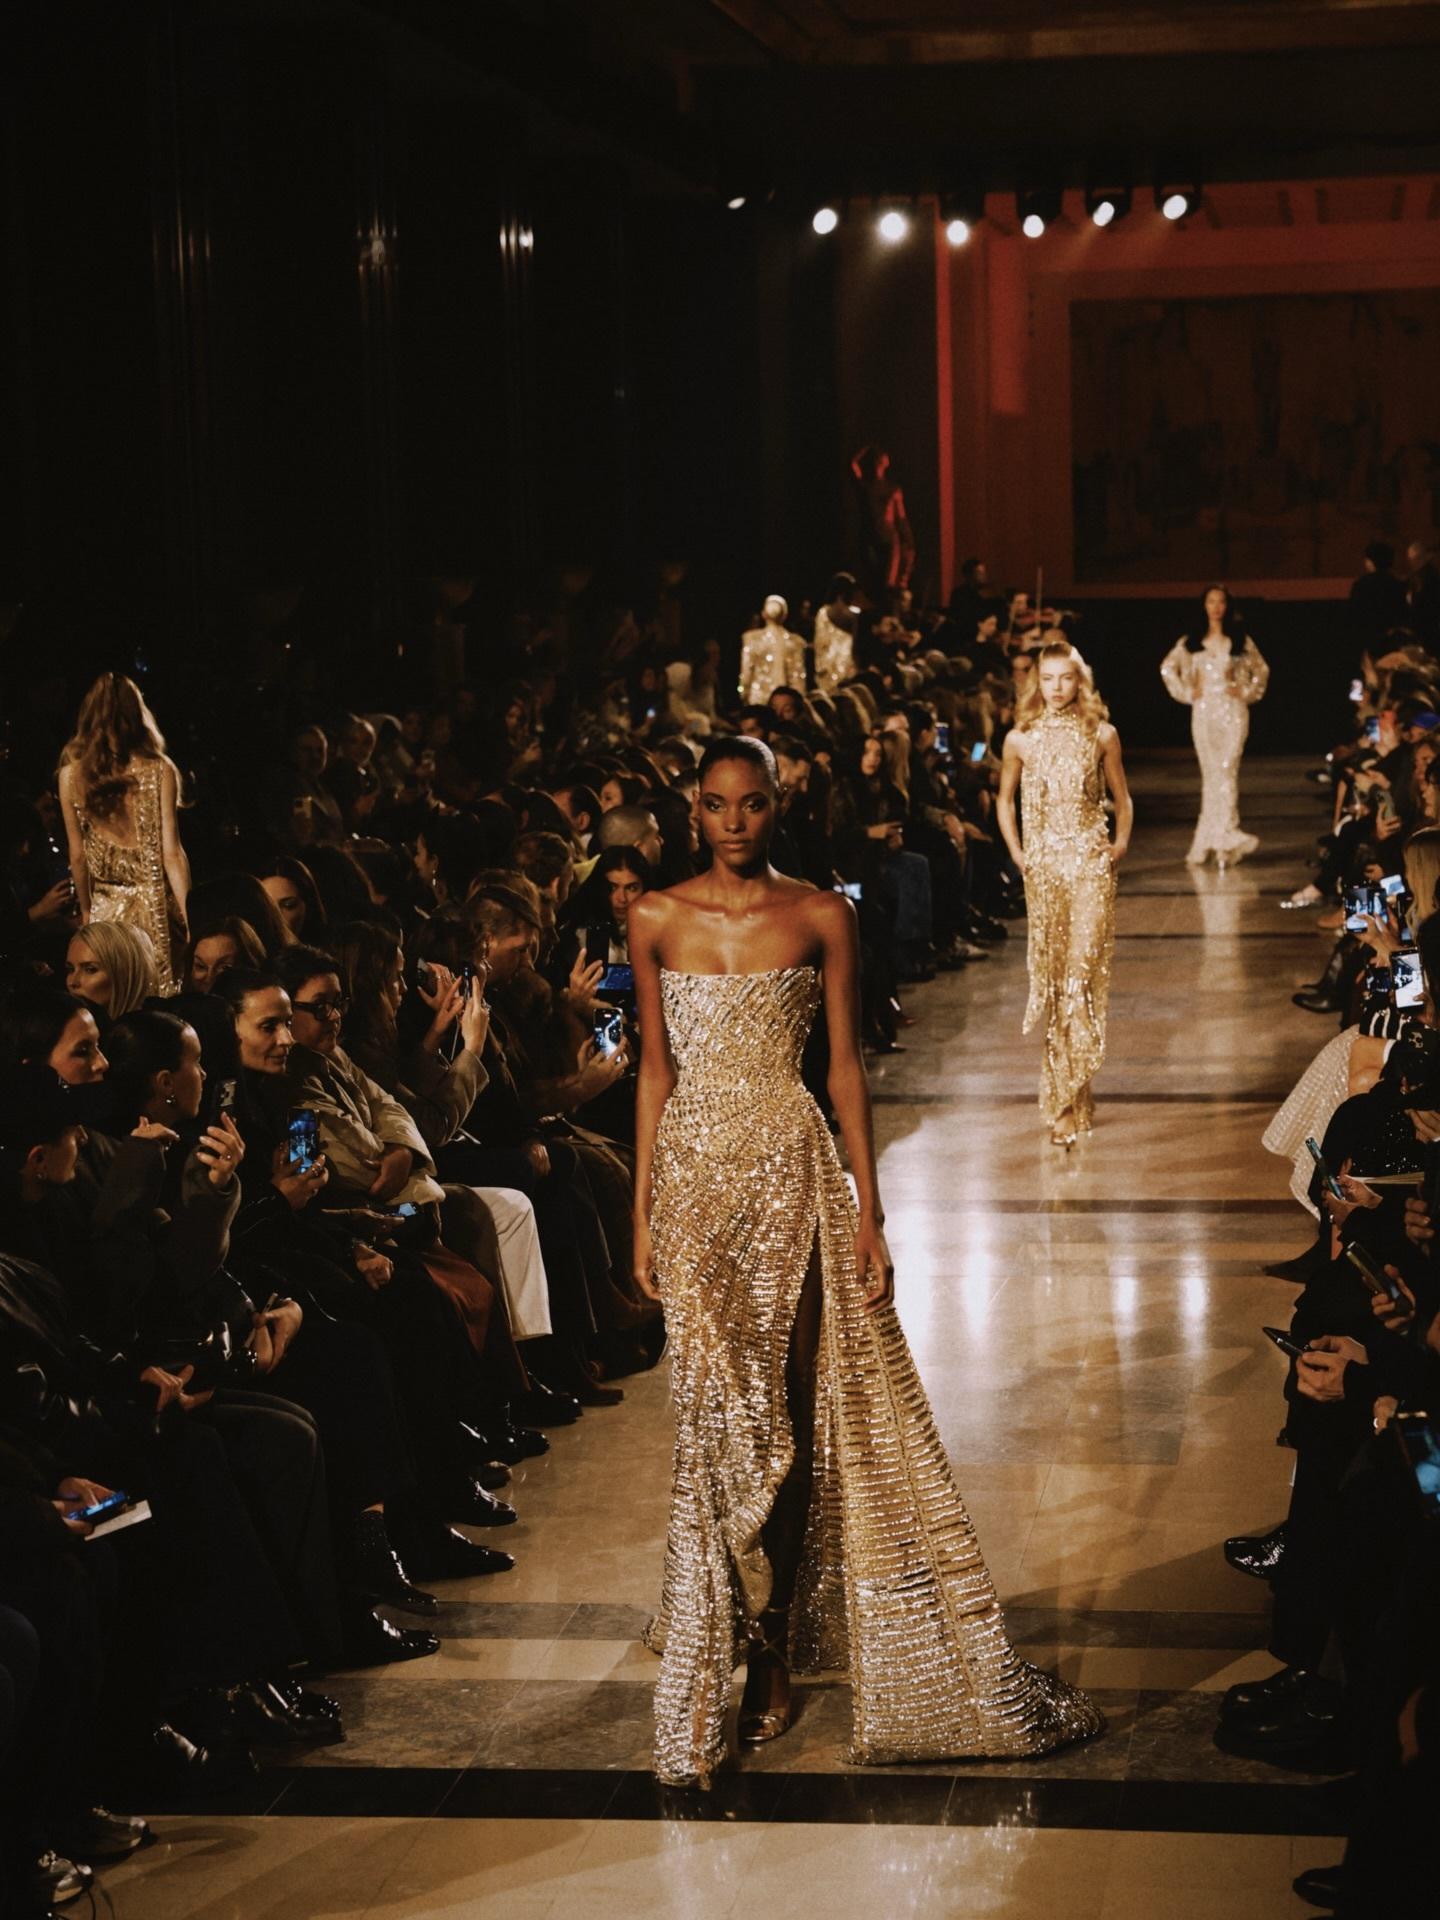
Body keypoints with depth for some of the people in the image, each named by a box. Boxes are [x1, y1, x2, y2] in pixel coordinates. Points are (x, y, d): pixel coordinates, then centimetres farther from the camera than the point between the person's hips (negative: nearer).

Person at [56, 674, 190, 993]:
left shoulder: (72, 774, -2)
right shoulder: (159, 771, -8)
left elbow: (77, 855, 4)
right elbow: (171, 853, -9)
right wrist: (191, 915, -3)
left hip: (106, 911, 2)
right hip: (156, 907, -2)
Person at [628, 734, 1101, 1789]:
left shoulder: (821, 916, 1)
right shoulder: (657, 920, 4)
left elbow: (846, 1066, 2)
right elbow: (656, 1071, 8)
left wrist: (868, 1211, -2)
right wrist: (643, 1212, 5)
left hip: (790, 1173, -1)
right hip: (694, 1174, 1)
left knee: (788, 1414, 0)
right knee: (722, 1415, -1)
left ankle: (768, 1647, 13)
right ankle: (758, 1647, 10)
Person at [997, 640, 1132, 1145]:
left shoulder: (1101, 736, 2)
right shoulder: (1020, 738, 4)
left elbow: (1122, 799, 12)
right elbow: (1005, 799, 16)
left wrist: (1121, 841, -3)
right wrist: (1015, 852, 4)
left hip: (1091, 863, -2)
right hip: (1043, 865, 2)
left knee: (1083, 971, -10)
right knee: (1049, 975, 4)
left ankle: (1070, 1100, -10)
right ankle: (1064, 1093, 16)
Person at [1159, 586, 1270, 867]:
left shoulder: (1241, 641, 9)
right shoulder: (1190, 642, 9)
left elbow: (1261, 670, 18)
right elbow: (1167, 668, 14)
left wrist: (1247, 693, 4)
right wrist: (1186, 693, 5)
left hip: (1233, 712, -1)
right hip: (1204, 713, 1)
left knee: (1228, 770, -13)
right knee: (1210, 774, -1)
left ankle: (1226, 834, -17)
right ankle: (1214, 842, 0)